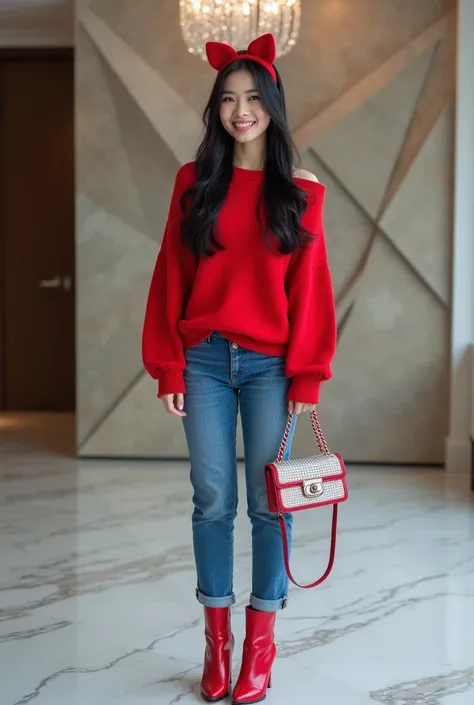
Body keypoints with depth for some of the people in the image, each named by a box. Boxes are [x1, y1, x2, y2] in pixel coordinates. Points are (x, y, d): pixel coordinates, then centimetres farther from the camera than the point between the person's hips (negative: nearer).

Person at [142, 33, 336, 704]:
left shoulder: (299, 193, 2)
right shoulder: (194, 184, 5)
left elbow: (310, 289, 0)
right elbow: (171, 279, 4)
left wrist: (307, 376, -5)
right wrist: (168, 367, -1)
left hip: (270, 365, -1)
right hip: (204, 361, 1)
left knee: (267, 502, 4)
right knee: (213, 500, 6)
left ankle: (261, 638, 18)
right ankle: (217, 636, 19)